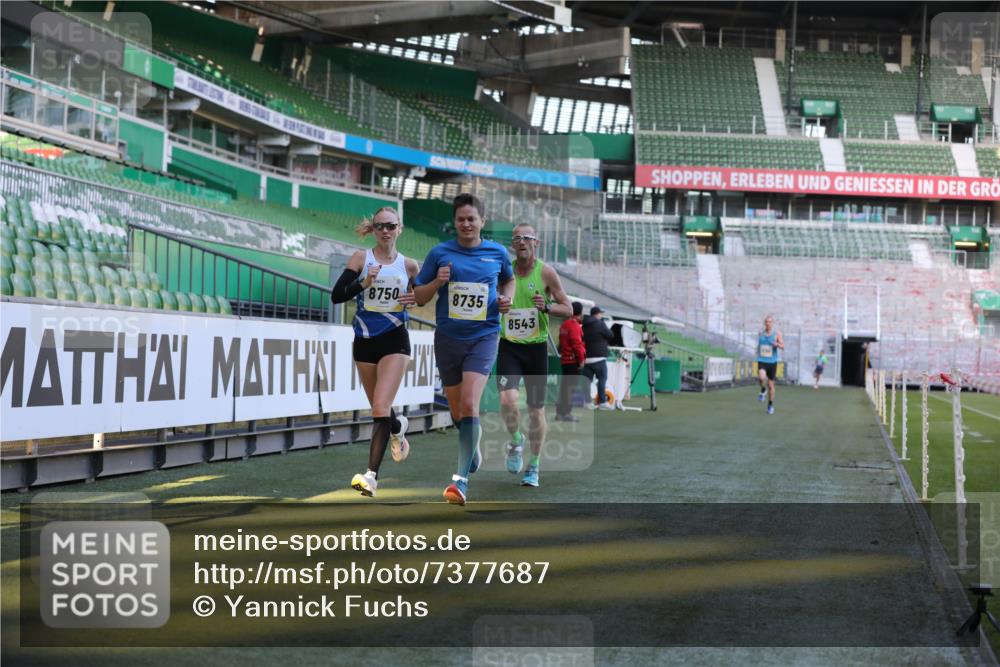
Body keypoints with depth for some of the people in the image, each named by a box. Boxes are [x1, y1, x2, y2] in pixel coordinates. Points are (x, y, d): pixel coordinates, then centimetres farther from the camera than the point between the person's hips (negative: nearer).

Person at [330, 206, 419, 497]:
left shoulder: (408, 265, 2)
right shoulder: (361, 258, -1)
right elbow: (337, 295, -9)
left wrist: (413, 299, -3)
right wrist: (364, 282, -22)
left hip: (394, 340, -2)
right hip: (365, 341, 2)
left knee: (381, 408, -16)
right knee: (379, 409, 16)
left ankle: (371, 475, -17)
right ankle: (397, 427, 51)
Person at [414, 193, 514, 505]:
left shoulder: (498, 252, 3)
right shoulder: (439, 253, 0)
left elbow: (508, 279, 24)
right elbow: (419, 296, 5)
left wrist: (507, 298, 4)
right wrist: (437, 282, -14)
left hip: (484, 336, -2)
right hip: (448, 337, 2)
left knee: (469, 404, -19)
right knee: (456, 411, 11)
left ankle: (462, 478, -18)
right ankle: (473, 444, 45)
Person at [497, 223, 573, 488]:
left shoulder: (546, 272, -3)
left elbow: (568, 309, -1)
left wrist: (546, 307, -19)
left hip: (536, 347, -1)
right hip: (508, 347, 1)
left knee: (536, 409, 5)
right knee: (507, 400, -21)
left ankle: (533, 466, 21)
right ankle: (515, 441, 10)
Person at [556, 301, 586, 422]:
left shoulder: (564, 324, 15)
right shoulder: (574, 325, -14)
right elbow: (577, 344, -20)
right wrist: (581, 359, -14)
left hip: (565, 360, 9)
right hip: (573, 361, -9)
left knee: (565, 385, 13)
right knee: (571, 386, -8)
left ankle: (560, 412, 16)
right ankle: (567, 412, -9)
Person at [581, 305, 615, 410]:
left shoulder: (585, 326, 12)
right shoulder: (600, 324, -7)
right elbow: (611, 336, -2)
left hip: (587, 357, 6)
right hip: (598, 357, -6)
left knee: (587, 380, 4)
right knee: (602, 379, -1)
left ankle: (587, 402, 1)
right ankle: (602, 402, -4)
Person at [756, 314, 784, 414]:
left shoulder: (777, 333, -4)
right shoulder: (760, 333, 5)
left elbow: (783, 347, -10)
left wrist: (777, 344, -29)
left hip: (772, 362, -1)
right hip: (762, 361, 1)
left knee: (771, 385, 7)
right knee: (762, 377, -29)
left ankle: (770, 405, 24)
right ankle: (763, 391, 3)